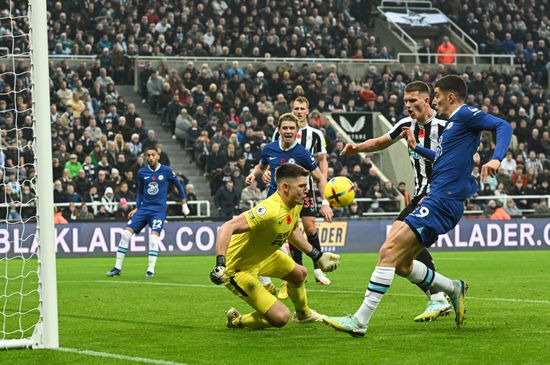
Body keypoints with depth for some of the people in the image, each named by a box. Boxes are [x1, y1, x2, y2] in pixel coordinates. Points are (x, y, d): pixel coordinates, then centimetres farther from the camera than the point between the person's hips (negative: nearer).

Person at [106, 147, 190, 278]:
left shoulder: (166, 171, -3)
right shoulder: (142, 172, 6)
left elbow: (178, 185, 10)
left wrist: (184, 204, 11)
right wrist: (136, 208, 10)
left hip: (159, 209, -3)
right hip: (144, 208, 4)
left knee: (154, 237, -22)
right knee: (126, 233, -7)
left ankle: (151, 270, -11)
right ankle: (117, 267, 2)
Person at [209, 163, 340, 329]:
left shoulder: (296, 205, -6)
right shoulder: (270, 211, -36)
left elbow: (292, 231, 17)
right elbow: (226, 228, -44)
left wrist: (317, 256, 19)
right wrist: (220, 264, -54)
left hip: (261, 256, 10)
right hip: (238, 268, -10)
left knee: (300, 274, 27)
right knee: (281, 317, -15)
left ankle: (303, 313, 57)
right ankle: (237, 321, 12)